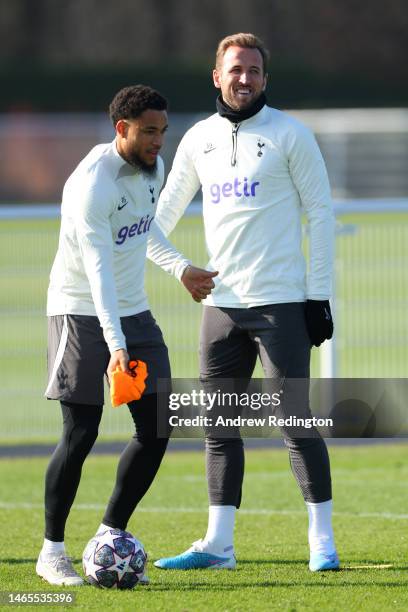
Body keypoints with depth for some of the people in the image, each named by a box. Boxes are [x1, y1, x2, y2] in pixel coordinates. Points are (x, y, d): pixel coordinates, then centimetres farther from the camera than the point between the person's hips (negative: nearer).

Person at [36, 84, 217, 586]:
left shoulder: (152, 167, 4)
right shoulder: (92, 184, -23)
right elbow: (98, 270, -31)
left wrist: (180, 268, 17)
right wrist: (115, 347, -38)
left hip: (133, 311, 8)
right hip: (81, 312, -8)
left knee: (156, 428, 0)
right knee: (80, 432, -9)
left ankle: (111, 534, 13)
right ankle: (52, 551, 4)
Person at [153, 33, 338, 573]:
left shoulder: (289, 134, -2)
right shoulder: (199, 140, 11)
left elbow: (320, 214, -2)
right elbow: (165, 212, 20)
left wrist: (319, 293, -7)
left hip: (281, 303, -5)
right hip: (222, 304, 5)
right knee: (218, 425, 6)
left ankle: (322, 541, -2)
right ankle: (218, 545, 11)